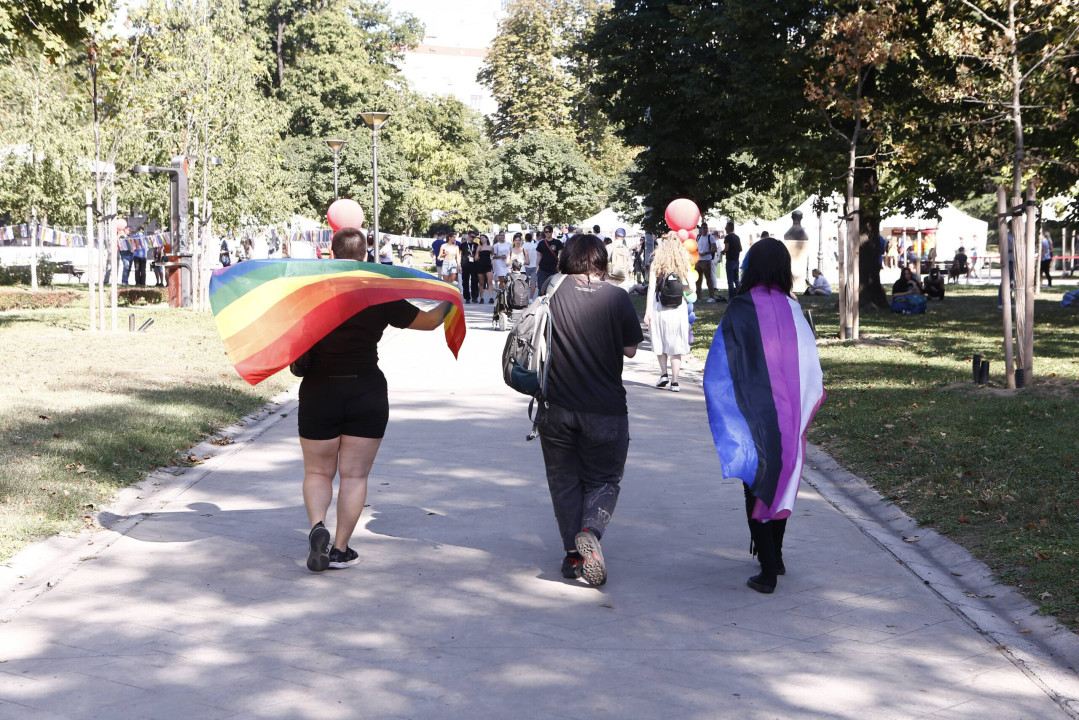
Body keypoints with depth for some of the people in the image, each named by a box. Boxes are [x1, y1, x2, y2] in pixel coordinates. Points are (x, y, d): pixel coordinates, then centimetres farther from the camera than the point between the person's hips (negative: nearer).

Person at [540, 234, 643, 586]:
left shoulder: (552, 292, -5)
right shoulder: (617, 298, -7)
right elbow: (630, 349, 1)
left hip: (557, 407, 1)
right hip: (606, 409, -1)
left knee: (564, 480, 14)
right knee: (603, 479, 12)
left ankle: (573, 554, 12)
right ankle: (590, 531, -15)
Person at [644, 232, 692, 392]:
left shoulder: (656, 263, -1)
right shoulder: (683, 265, 2)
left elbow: (651, 288, -7)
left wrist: (647, 311, -7)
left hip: (659, 307, -1)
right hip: (679, 308, 1)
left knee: (660, 342, 18)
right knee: (676, 344, 6)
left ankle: (664, 374, 10)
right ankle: (674, 381, 3)